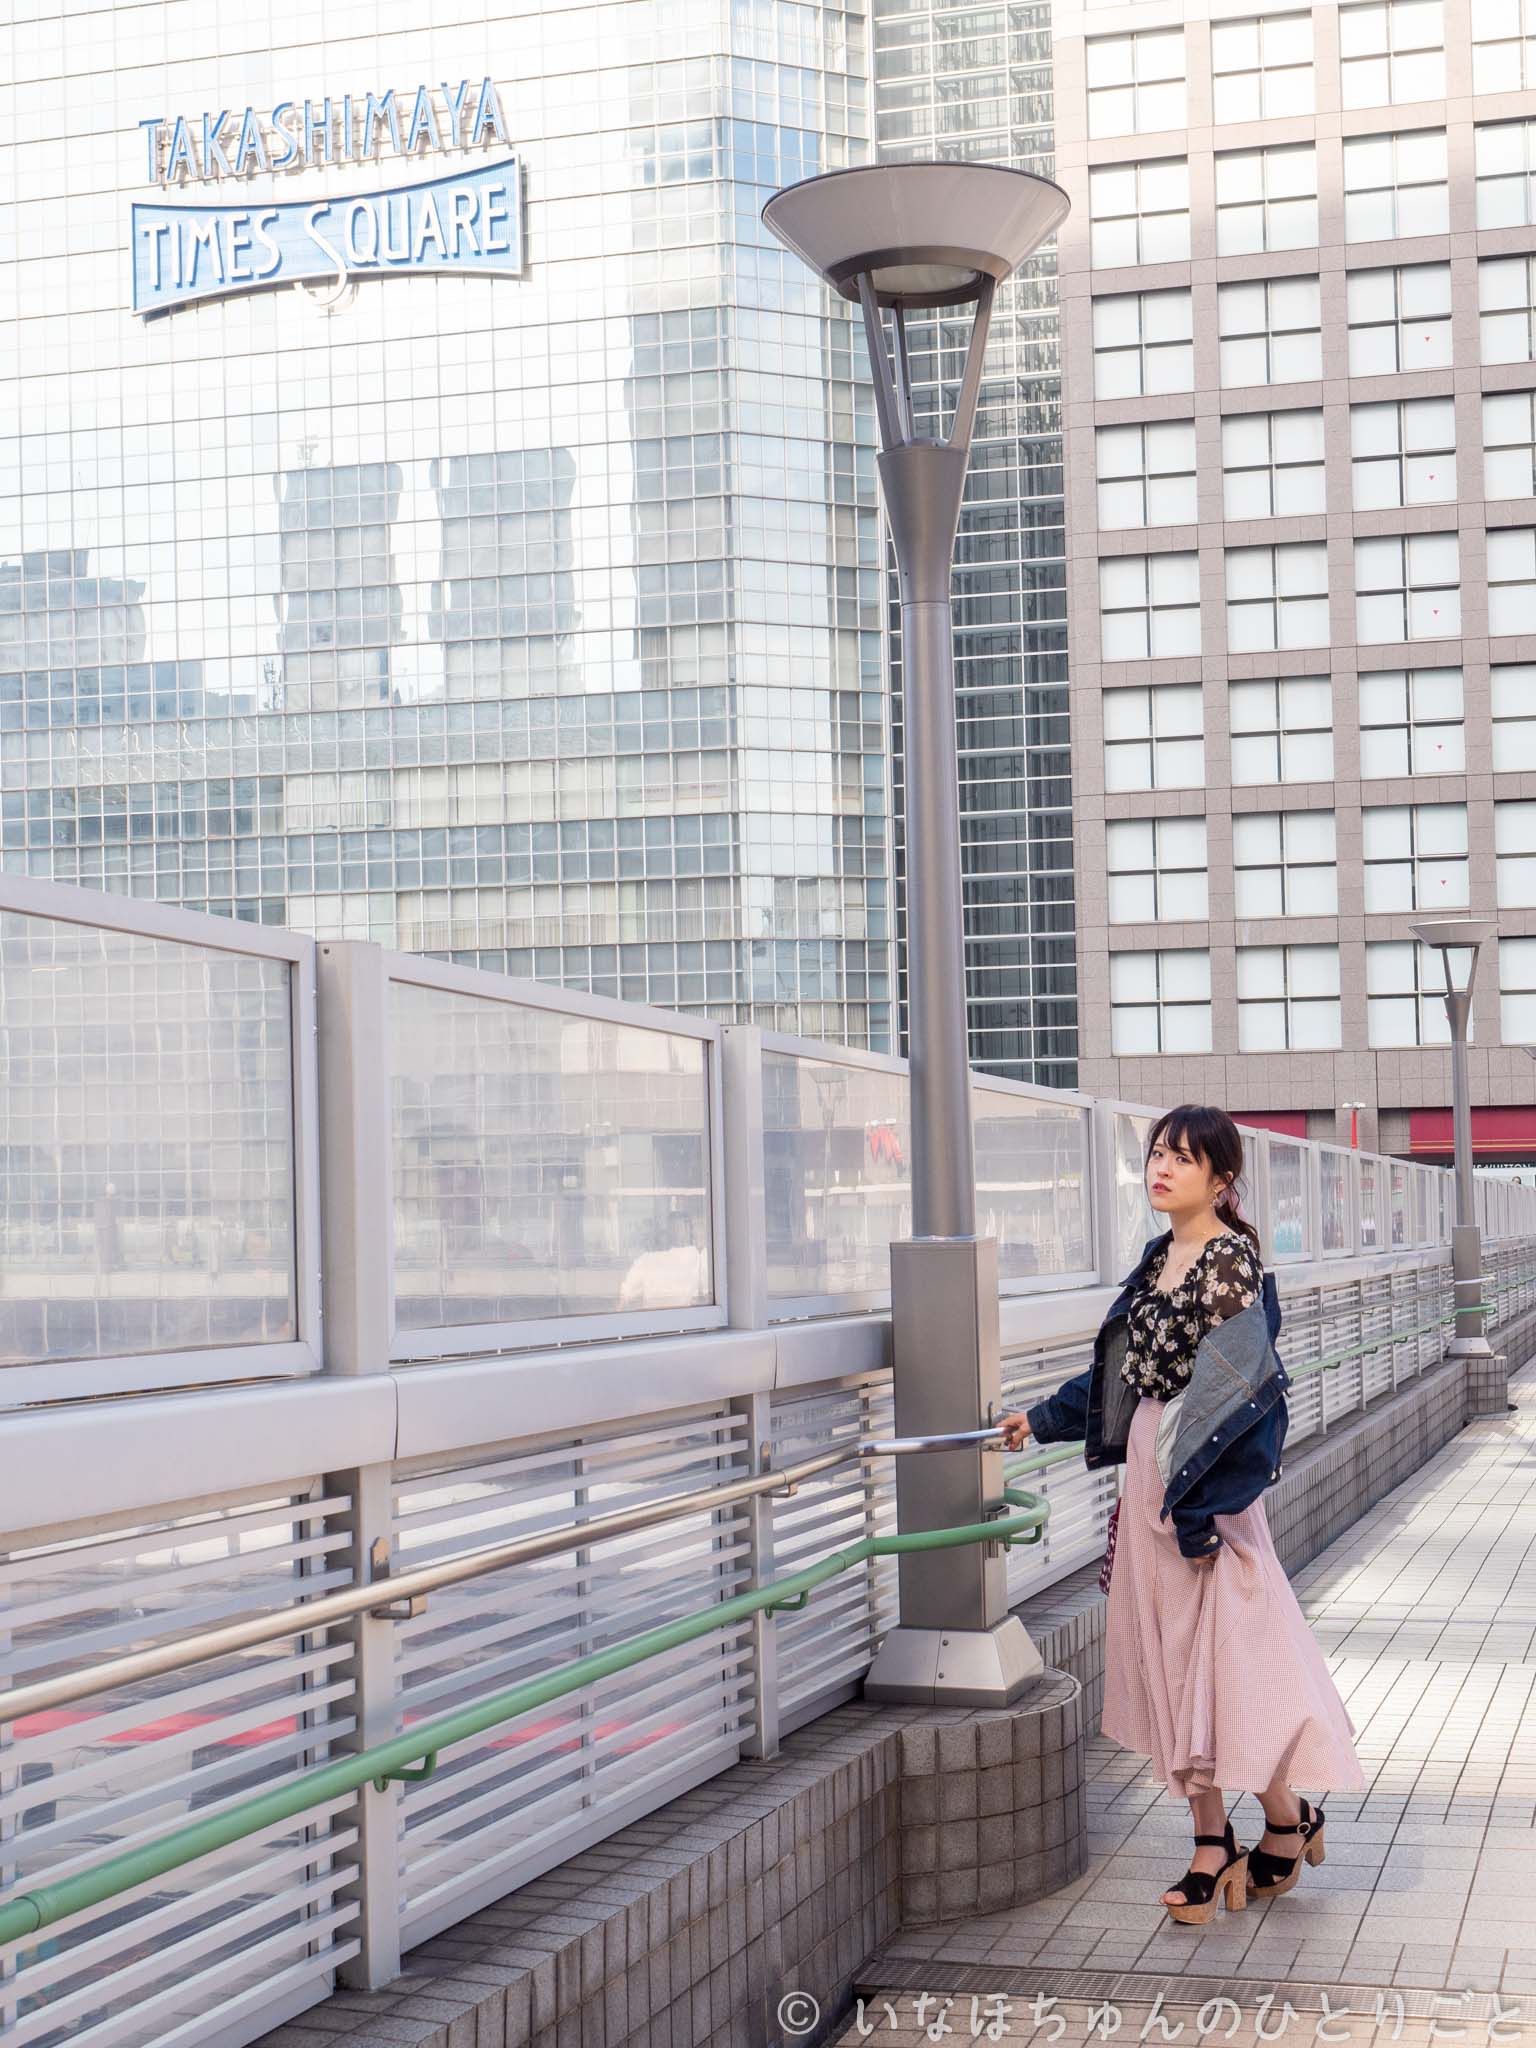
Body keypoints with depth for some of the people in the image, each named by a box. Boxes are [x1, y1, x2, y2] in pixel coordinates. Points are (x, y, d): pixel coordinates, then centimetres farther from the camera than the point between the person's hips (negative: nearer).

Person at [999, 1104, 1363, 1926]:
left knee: (1225, 1648, -1)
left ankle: (1285, 1820, 19)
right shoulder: (1160, 1257, 11)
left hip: (1207, 1475, -8)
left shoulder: (1232, 1263, -14)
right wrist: (1041, 1419, 28)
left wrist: (1196, 1501, -22)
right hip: (1151, 1465, 8)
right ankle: (1211, 1844, 16)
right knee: (1173, 1654, 9)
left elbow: (1233, 1389, -19)